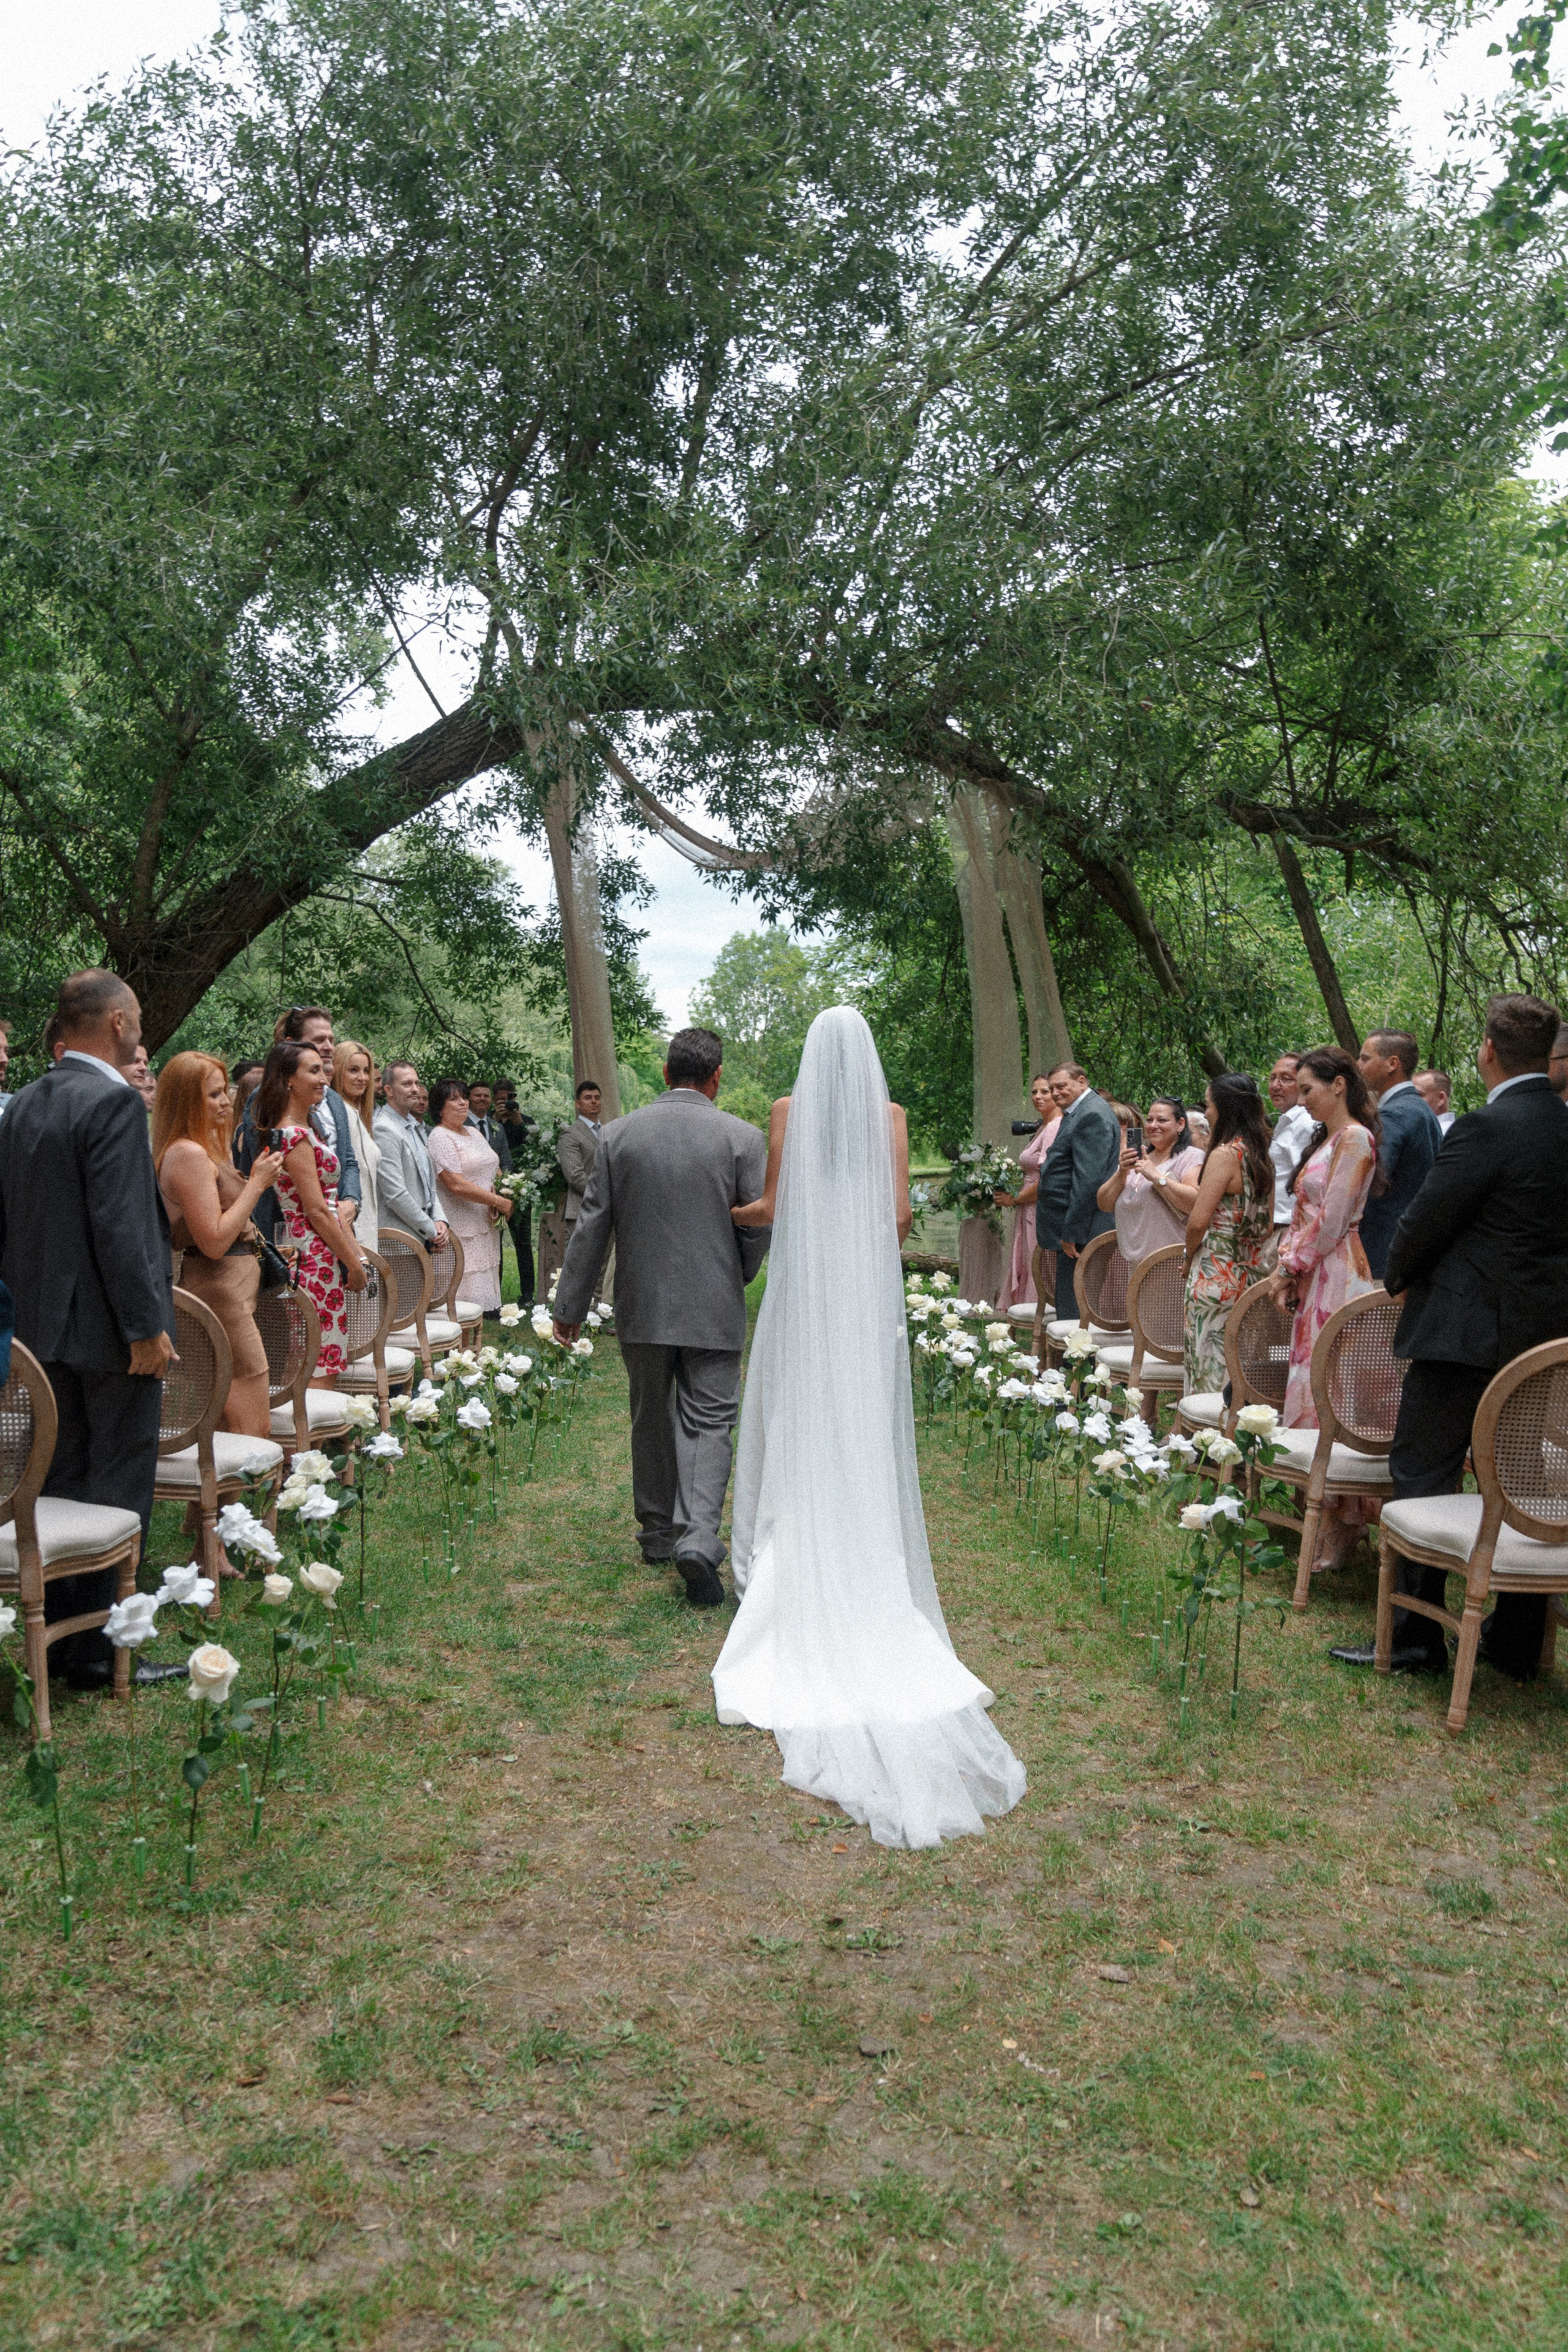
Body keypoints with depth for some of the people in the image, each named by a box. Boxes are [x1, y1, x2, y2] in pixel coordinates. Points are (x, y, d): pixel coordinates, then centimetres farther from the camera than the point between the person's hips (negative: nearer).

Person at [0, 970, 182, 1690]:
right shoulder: (114, 1102, -17)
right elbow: (120, 1225, -23)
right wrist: (146, 1326, -19)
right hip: (107, 1327, -8)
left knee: (63, 1486, 17)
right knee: (117, 1493, 1)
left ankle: (58, 1636, 26)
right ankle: (100, 1652, 8)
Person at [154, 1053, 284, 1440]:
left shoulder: (204, 1149, 15)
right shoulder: (190, 1154, -16)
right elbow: (214, 1242, -20)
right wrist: (256, 1183, -15)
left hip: (232, 1288, 11)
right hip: (220, 1294, -11)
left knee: (228, 1430, 12)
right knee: (254, 1429, -10)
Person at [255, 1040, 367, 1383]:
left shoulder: (305, 1128, 16)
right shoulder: (295, 1136, -15)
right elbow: (317, 1211, -16)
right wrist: (353, 1264, -10)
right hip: (315, 1255, -10)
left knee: (325, 1363, 10)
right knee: (321, 1367, -8)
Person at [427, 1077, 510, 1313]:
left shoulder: (474, 1132, 17)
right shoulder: (440, 1137, -10)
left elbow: (495, 1170, 23)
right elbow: (456, 1185, -19)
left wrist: (506, 1193, 0)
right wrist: (499, 1202, -15)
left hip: (487, 1226, 8)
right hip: (462, 1229, -8)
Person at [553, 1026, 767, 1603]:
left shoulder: (619, 1135, 0)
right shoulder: (743, 1138, -6)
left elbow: (592, 1227, 2)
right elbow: (763, 1226, -5)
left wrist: (571, 1306, 8)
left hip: (643, 1308, 2)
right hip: (714, 1311, -2)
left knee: (652, 1421, 17)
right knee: (707, 1424, 1)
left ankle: (658, 1533, 30)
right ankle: (697, 1540, -16)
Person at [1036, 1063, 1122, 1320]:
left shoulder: (1092, 1116, -15)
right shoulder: (1076, 1113, 19)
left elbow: (1088, 1180, -21)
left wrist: (1071, 1233, -21)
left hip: (1081, 1232, -11)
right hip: (1072, 1228, 11)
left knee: (1074, 1311, -8)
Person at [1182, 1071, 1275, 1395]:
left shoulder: (1225, 1154, -14)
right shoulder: (1261, 1156, 11)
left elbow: (1198, 1222, -17)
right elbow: (1268, 1226, 17)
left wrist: (1190, 1259, 0)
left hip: (1216, 1275, -8)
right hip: (1252, 1273, 9)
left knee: (1210, 1373, -4)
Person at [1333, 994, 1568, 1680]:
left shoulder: (1485, 1128, -17)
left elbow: (1426, 1220, -13)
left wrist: (1400, 1280, 7)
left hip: (1467, 1328, -8)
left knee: (1421, 1477, 2)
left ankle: (1413, 1638, 5)